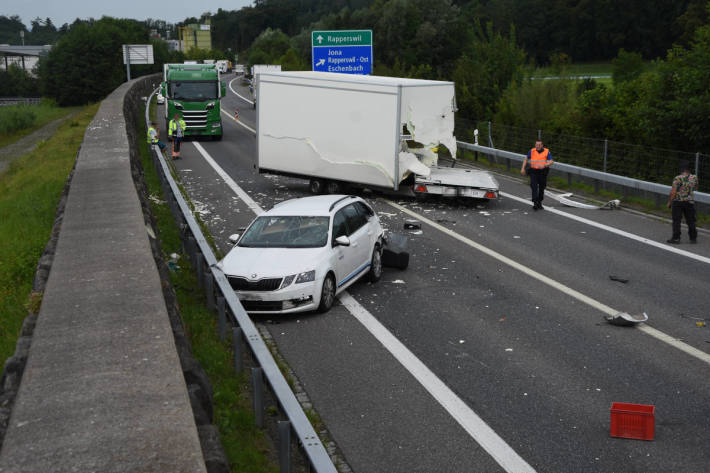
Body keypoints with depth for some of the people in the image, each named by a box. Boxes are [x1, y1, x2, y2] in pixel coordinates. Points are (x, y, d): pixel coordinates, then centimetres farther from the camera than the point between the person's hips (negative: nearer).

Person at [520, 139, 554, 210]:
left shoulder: (547, 151, -4)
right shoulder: (532, 151, -1)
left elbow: (551, 162, -11)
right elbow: (526, 159, 14)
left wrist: (544, 165, -27)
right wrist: (523, 168, 6)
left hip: (543, 172, 1)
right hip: (534, 172, -1)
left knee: (541, 189, 11)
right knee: (534, 187, -15)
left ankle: (539, 203, 27)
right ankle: (535, 203, -19)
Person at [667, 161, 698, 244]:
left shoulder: (677, 178, -13)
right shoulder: (694, 177, 0)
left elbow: (673, 192, -14)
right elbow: (695, 187, 20)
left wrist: (669, 202, -5)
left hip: (678, 202, -4)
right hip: (690, 202, 4)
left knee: (676, 221, 2)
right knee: (691, 221, 12)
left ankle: (676, 238, 1)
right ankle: (693, 238, 19)